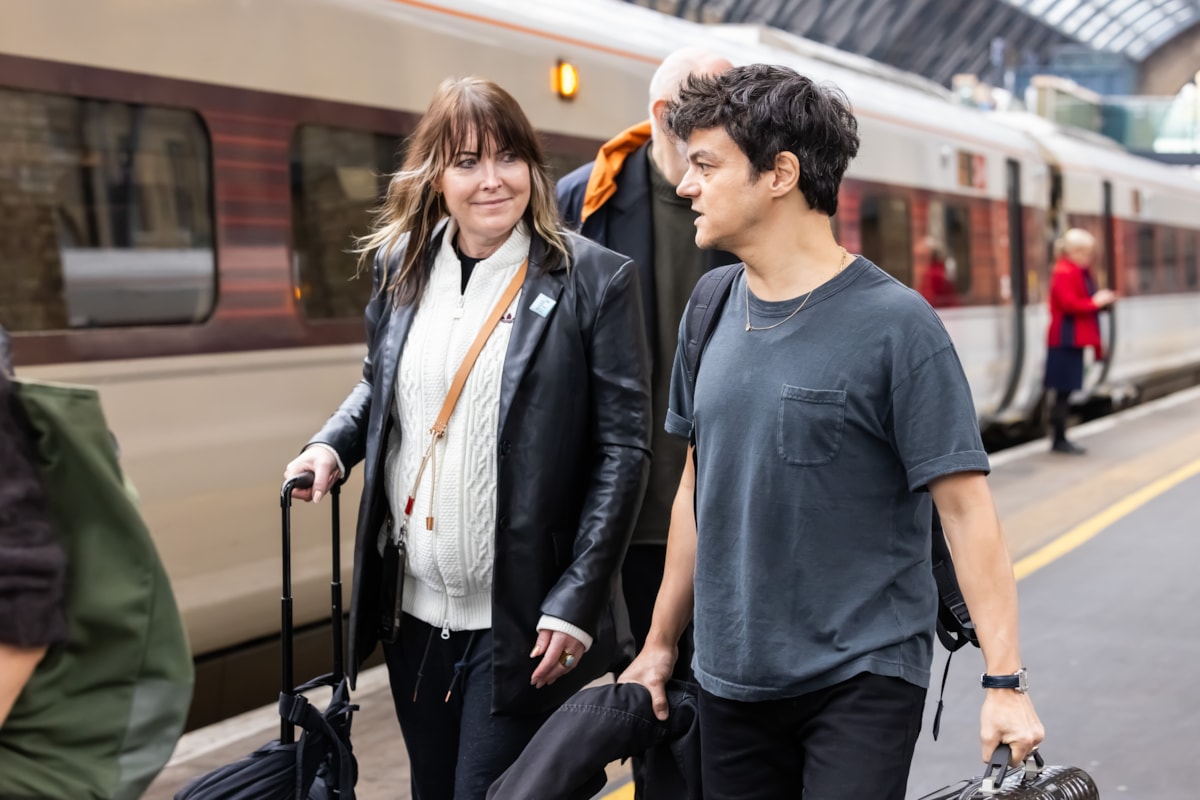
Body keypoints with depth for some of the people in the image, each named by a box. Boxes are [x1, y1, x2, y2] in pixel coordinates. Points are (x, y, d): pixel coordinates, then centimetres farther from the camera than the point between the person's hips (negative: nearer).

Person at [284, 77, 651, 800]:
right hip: (415, 609, 5)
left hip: (520, 623, -5)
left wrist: (574, 604, -14)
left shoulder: (594, 280, -9)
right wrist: (331, 445, 0)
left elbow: (624, 449, -10)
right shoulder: (402, 266, 5)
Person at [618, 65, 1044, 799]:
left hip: (862, 679, -5)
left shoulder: (895, 324, -12)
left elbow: (966, 508, -12)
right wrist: (661, 643, 17)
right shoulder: (712, 313, 5)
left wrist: (1005, 682, -17)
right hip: (731, 682, 6)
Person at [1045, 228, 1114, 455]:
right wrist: (1095, 302, -16)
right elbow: (1068, 304, -24)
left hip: (1074, 340, 10)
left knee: (1065, 390, 11)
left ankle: (1060, 439, 16)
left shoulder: (1080, 272, 18)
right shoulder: (1064, 272, -15)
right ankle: (1059, 440, -2)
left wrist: (1101, 300, 9)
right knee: (1063, 391, -6)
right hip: (1065, 341, -10)